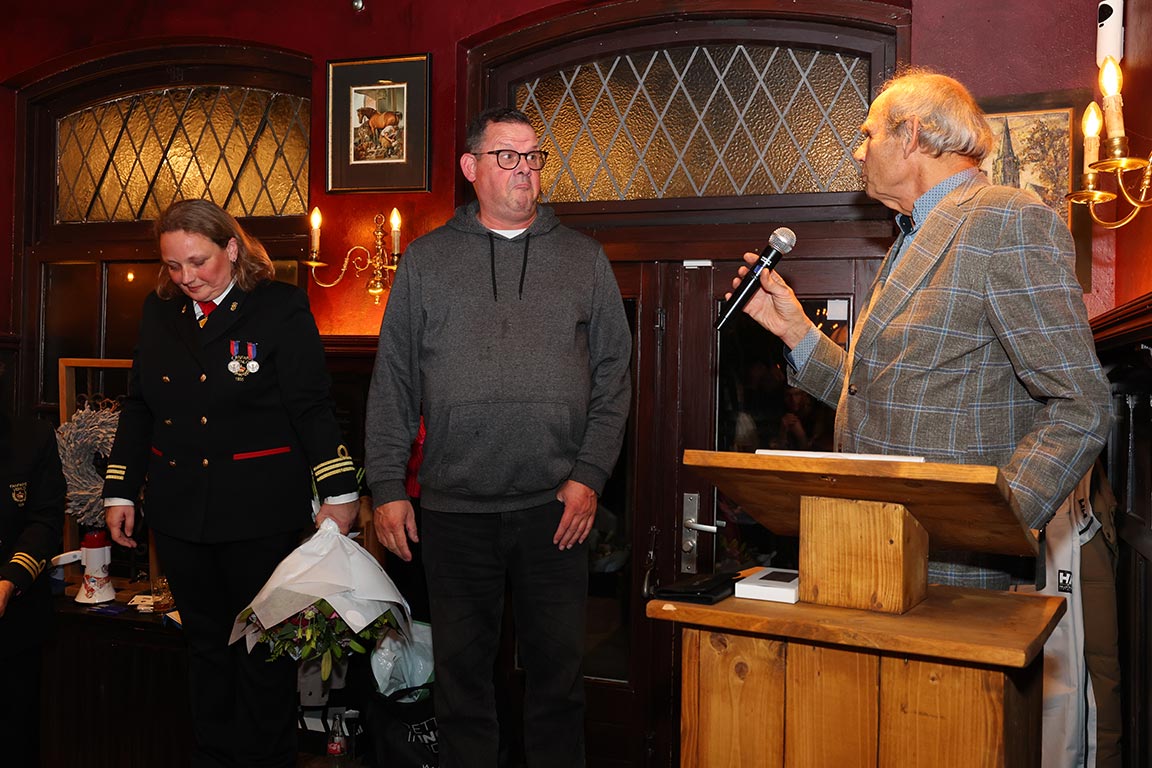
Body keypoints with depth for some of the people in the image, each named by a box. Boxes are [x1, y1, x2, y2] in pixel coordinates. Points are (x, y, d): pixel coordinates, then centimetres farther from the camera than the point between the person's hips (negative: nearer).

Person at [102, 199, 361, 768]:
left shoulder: (281, 307, -7)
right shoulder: (159, 311, 9)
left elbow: (312, 407, -8)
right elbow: (138, 406, 14)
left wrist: (338, 492, -10)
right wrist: (121, 491, 11)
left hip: (258, 510, -5)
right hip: (176, 508, 5)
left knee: (262, 646, 6)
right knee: (205, 642, 16)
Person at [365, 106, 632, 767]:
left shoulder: (584, 258, 8)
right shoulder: (427, 259, 8)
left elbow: (613, 375, 6)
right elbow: (393, 382, 6)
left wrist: (590, 475, -4)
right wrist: (387, 487, -1)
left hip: (555, 506, 0)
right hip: (453, 509, 0)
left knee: (559, 668, 8)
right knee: (462, 668, 11)